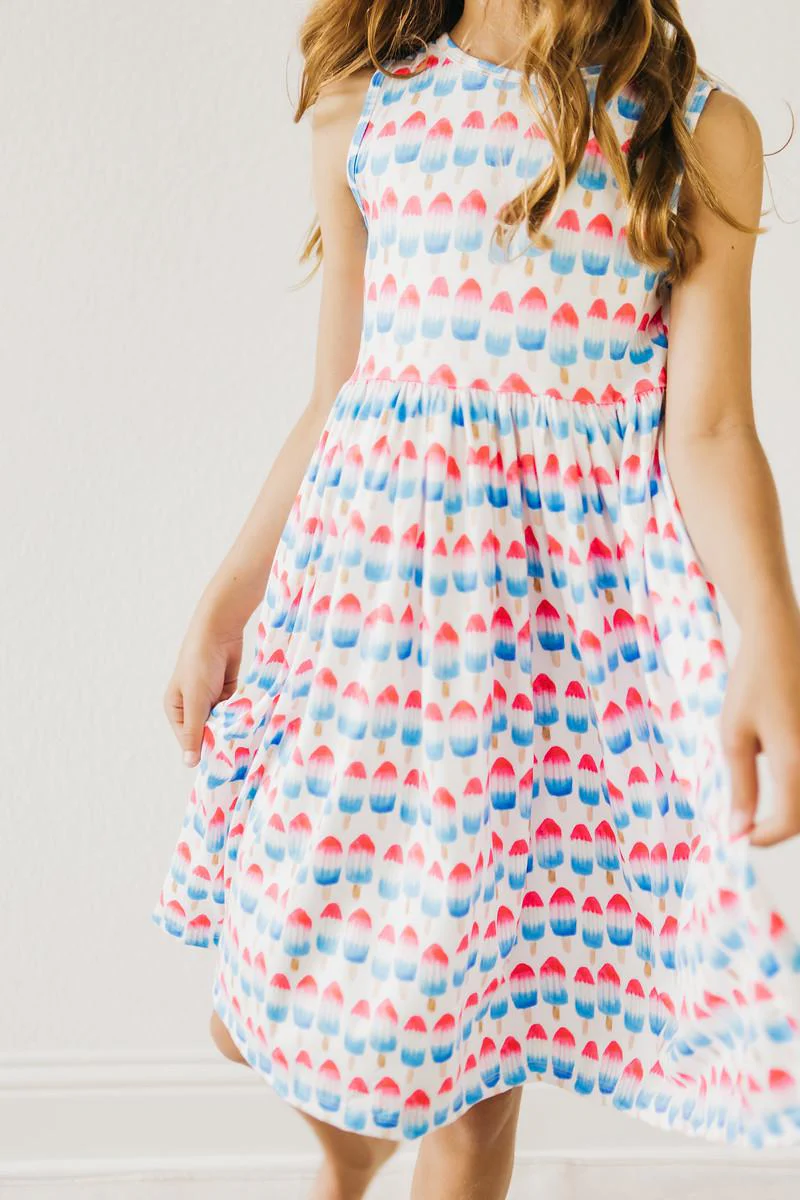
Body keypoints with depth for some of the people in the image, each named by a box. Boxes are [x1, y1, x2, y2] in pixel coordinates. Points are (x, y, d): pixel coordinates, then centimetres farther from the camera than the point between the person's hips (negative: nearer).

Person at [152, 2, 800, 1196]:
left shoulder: (699, 129, 1)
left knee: (481, 1047, 5)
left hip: (586, 607, -2)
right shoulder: (365, 110, 8)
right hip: (369, 579, 3)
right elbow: (335, 400, 11)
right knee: (268, 1009, 9)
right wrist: (223, 603, 10)